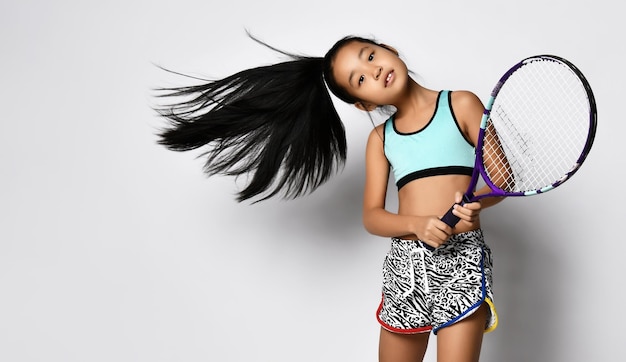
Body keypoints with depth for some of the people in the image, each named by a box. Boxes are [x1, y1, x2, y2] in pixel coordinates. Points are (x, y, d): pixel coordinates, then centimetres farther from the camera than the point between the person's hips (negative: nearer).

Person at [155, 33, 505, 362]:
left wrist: (475, 203, -21)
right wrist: (418, 224, -16)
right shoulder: (380, 138, 12)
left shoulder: (461, 104, 3)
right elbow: (372, 216, 5)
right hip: (404, 265, 4)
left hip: (461, 259, -3)